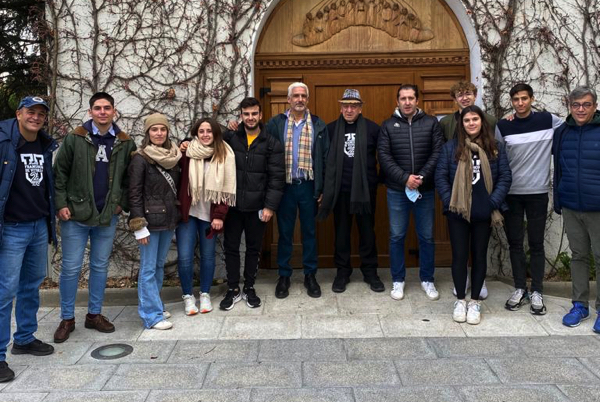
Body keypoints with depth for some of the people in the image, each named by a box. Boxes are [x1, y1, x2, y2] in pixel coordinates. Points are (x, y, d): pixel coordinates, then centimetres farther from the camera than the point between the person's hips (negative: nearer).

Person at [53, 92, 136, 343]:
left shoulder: (125, 143, 2)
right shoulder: (74, 139, -4)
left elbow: (130, 178, 9)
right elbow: (59, 173, -2)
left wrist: (122, 203, 0)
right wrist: (61, 204, -8)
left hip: (108, 217, 2)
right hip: (76, 215, -2)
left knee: (100, 267, 12)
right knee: (71, 268, 4)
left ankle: (95, 314, 26)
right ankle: (67, 319, 18)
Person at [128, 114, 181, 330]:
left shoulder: (173, 157, 8)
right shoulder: (140, 159, -9)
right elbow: (135, 194, -11)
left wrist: (177, 216, 6)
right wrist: (139, 226, -14)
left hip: (169, 220, 6)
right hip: (150, 220, -6)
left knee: (159, 265, 14)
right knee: (148, 268, 0)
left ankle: (153, 305, 26)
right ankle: (152, 315, 7)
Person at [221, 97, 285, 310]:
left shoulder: (272, 143, -2)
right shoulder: (229, 138, 0)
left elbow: (277, 177, -5)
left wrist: (270, 206, -11)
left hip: (257, 207, -1)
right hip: (232, 204, 1)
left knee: (254, 248, 12)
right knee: (231, 247, 9)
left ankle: (249, 288, 29)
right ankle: (233, 289, 25)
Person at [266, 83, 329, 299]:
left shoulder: (318, 125, 4)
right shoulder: (276, 123, 3)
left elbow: (325, 158, 2)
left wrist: (322, 188, -2)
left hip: (308, 186, 1)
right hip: (285, 186, 0)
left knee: (309, 231, 9)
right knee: (285, 232, 8)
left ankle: (310, 275, 22)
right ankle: (284, 275, 20)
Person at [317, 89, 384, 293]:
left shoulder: (372, 128, -1)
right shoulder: (331, 129, 2)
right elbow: (324, 159, 6)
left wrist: (381, 179, 2)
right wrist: (325, 187, 3)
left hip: (365, 189, -1)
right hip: (340, 190, 1)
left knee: (367, 232, 9)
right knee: (341, 232, 10)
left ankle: (370, 271, 23)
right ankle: (342, 271, 22)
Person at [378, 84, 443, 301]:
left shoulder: (431, 123, 3)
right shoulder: (388, 125, 3)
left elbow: (438, 153, -4)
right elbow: (384, 156, -6)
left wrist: (422, 176, -15)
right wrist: (405, 178, -15)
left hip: (425, 189, 0)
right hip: (397, 190, 0)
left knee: (427, 236, 9)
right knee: (396, 236, 7)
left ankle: (427, 279, 24)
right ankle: (398, 280, 20)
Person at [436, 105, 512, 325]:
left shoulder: (496, 148, 3)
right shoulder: (451, 147, 0)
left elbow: (505, 177, 0)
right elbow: (440, 177, -3)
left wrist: (493, 203, -11)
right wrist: (449, 202, -12)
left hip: (484, 213, 1)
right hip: (457, 212, -1)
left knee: (479, 256, 10)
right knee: (459, 255, 6)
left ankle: (475, 301, 23)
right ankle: (460, 299, 22)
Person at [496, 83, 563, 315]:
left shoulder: (548, 120, -2)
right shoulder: (503, 126, 0)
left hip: (538, 192, -1)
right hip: (511, 193, 1)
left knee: (536, 243, 5)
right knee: (515, 243, 7)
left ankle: (537, 292, 16)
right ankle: (520, 289, 20)